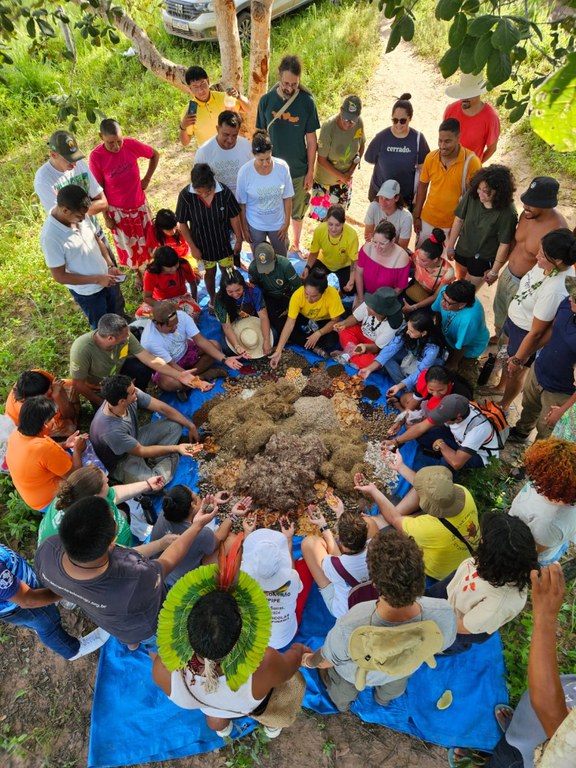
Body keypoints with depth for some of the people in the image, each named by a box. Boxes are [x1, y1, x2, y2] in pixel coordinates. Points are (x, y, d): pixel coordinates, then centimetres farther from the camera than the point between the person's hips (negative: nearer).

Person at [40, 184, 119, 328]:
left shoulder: (78, 215, -14)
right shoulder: (50, 237, -32)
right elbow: (59, 276, -25)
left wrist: (110, 265, -9)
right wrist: (97, 279, -25)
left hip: (105, 280, 6)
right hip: (87, 292, -6)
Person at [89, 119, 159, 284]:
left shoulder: (131, 145, -17)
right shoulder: (96, 156, -22)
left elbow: (155, 155, 2)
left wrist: (147, 179, -1)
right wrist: (106, 216, -10)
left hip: (139, 203, 2)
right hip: (117, 210, -2)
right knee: (128, 245, 16)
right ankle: (137, 273, 40)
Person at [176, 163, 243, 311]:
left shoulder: (224, 192, -24)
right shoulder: (185, 195, -25)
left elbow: (234, 217, -9)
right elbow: (182, 224, -13)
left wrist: (239, 240, -1)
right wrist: (192, 247, -10)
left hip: (224, 241, 0)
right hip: (202, 244, 0)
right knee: (210, 273, 22)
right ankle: (213, 299, 48)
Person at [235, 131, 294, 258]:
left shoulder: (282, 167, -19)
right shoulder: (244, 172, -22)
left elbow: (287, 198, -7)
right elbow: (242, 204, -10)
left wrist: (286, 222, -3)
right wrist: (245, 228, -3)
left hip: (278, 223, 1)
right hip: (255, 225, -1)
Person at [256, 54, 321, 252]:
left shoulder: (307, 101, -11)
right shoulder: (266, 100, -9)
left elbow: (311, 139, -5)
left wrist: (310, 171, -4)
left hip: (299, 170, 0)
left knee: (297, 212, 18)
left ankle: (296, 243, 43)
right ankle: (276, 246, 37)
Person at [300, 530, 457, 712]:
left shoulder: (349, 628, -48)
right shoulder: (444, 616, -41)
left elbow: (326, 661, -22)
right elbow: (441, 645, -15)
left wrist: (309, 661, 2)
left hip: (357, 673, -1)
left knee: (343, 692, 37)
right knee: (394, 686, 40)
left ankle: (342, 703, 68)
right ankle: (385, 698, 71)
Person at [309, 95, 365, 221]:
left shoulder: (359, 123, -18)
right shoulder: (328, 127, -31)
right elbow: (322, 159, -23)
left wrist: (350, 172, -9)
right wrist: (341, 176, -18)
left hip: (346, 179, 4)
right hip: (325, 179, -4)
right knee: (321, 213, 5)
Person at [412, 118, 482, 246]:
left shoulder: (471, 161, -18)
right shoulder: (430, 157, -7)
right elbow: (422, 186, 5)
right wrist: (417, 216, 5)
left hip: (454, 224, -3)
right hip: (427, 220, 4)